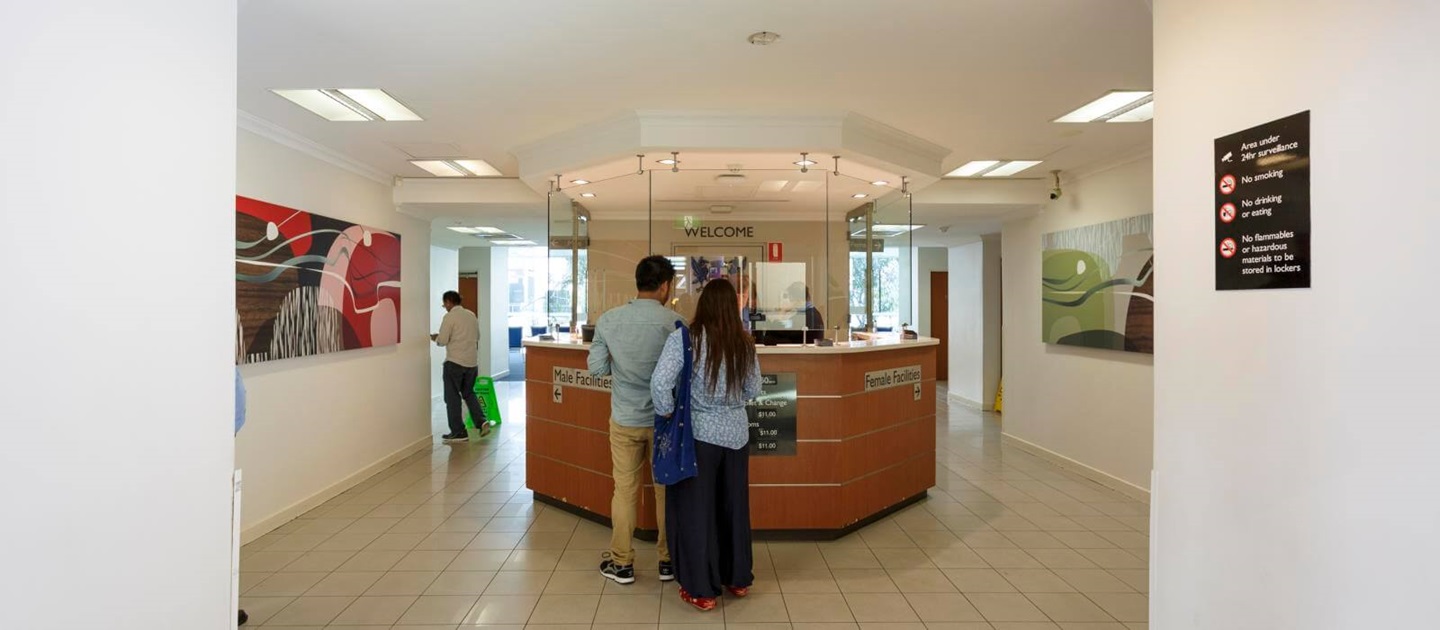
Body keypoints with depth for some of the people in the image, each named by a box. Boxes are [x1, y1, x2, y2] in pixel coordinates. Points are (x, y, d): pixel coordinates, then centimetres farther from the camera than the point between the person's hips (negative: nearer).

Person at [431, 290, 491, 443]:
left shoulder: (450, 317, -10)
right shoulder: (472, 315, 11)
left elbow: (442, 341, -12)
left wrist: (435, 338, 9)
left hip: (455, 363, -7)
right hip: (472, 362, 7)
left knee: (452, 397, 5)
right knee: (469, 393, 21)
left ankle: (458, 432, 9)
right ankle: (481, 421, 6)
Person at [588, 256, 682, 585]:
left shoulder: (608, 320, -6)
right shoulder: (674, 322, -14)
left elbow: (596, 367, -1)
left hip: (624, 419, 2)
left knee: (625, 490, 13)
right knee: (667, 490, 14)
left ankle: (622, 564, 25)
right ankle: (669, 561, 26)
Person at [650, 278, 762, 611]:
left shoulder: (684, 338, -15)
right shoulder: (745, 344, -3)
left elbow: (660, 383, -23)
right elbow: (753, 391, 5)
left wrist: (668, 415, -7)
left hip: (699, 433, -4)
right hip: (736, 432, 4)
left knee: (696, 509, 10)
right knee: (735, 505, 19)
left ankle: (702, 590, 22)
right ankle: (738, 578, 35)